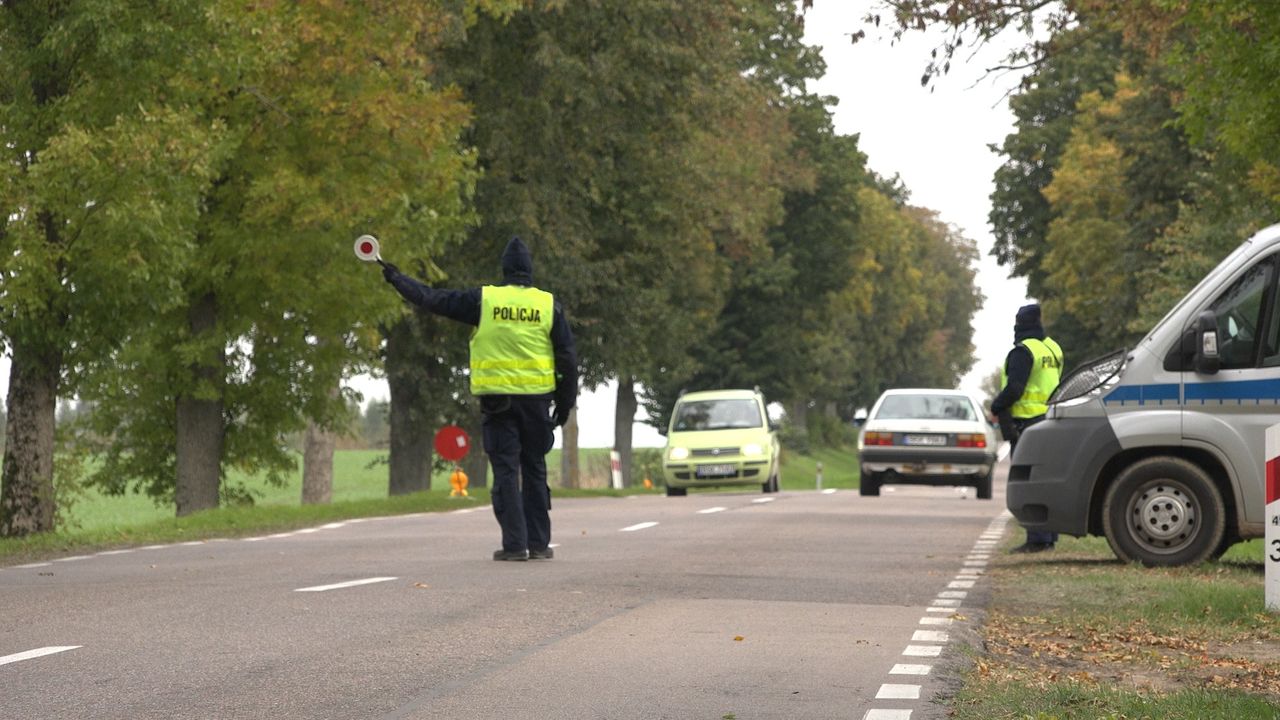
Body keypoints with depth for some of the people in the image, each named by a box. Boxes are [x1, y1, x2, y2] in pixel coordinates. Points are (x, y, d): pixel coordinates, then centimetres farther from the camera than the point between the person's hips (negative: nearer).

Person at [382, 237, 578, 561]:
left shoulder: (483, 300, -1)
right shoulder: (549, 305, 3)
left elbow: (434, 299, 5)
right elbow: (567, 358, 4)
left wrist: (398, 279, 20)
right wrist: (566, 402, 11)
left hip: (497, 399, -1)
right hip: (536, 400, 1)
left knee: (506, 472, 1)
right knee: (535, 471, 12)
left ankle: (514, 544, -4)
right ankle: (539, 543, 11)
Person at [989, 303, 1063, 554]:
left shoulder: (1023, 352, -14)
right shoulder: (1053, 348, 16)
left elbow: (1014, 389, -21)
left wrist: (996, 407, -5)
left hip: (1026, 421, -9)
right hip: (1049, 419, 9)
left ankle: (1038, 538, -11)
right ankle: (1050, 536, 17)